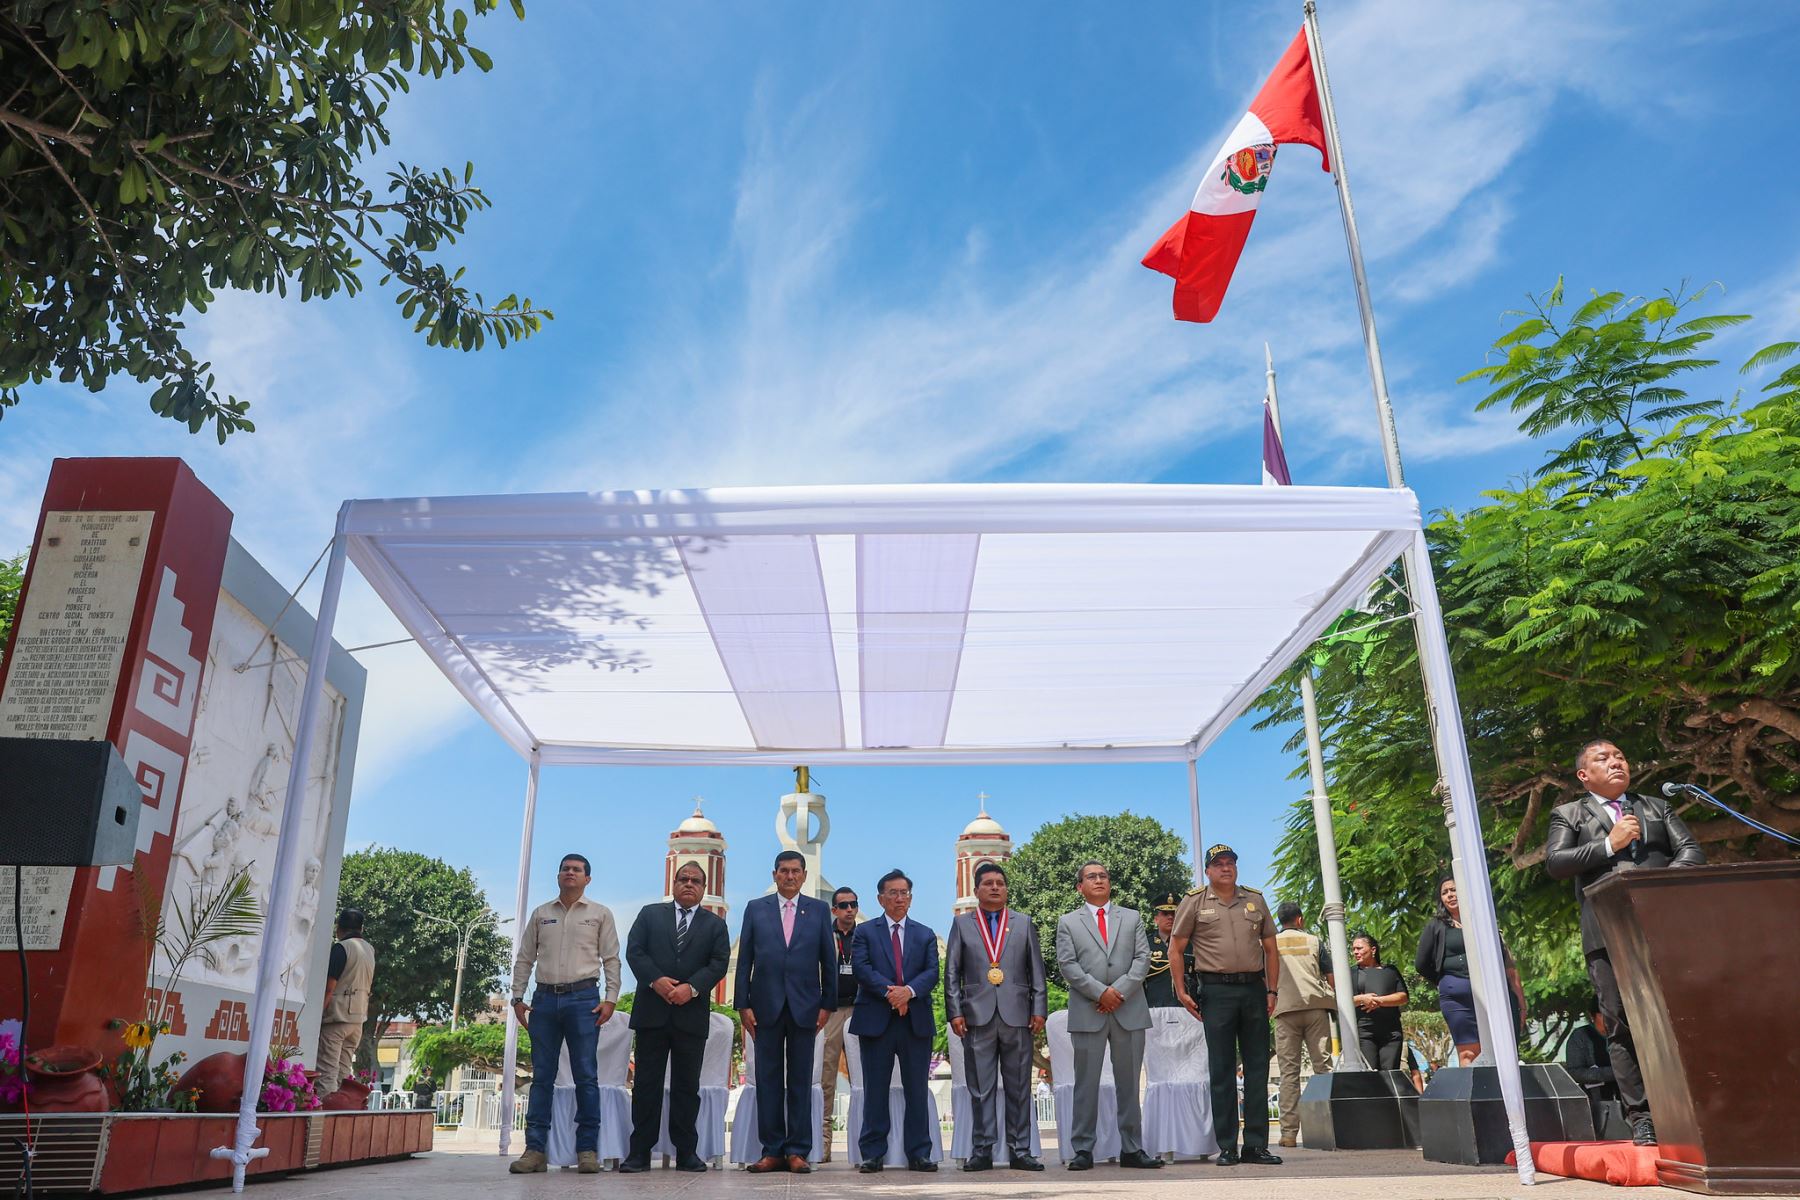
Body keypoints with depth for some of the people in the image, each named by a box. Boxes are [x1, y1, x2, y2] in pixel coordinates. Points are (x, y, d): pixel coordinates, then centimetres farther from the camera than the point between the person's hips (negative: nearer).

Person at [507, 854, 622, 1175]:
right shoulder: (540, 914, 13)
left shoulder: (600, 914, 6)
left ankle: (587, 1149, 3)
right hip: (544, 998, 3)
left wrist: (610, 999, -7)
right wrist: (518, 997, 4)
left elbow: (611, 959, 3)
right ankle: (535, 1150, 7)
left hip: (583, 998, -2)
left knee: (586, 1076, -2)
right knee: (541, 1076, 4)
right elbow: (524, 959, 13)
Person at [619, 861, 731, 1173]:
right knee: (647, 1082, 3)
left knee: (687, 1085, 5)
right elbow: (634, 951, 1)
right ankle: (640, 1151, 9)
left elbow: (719, 963, 0)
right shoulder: (650, 914, 11)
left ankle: (686, 1152, 12)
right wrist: (656, 980, -14)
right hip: (652, 1012, 0)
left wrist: (692, 987, -15)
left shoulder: (715, 924, 11)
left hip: (692, 1015, 0)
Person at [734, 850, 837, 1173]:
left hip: (804, 1006, 0)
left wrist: (827, 1004, 1)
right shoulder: (756, 909, 7)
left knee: (800, 1080, 3)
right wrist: (742, 1004, -1)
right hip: (766, 1006, 1)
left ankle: (797, 1151, 10)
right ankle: (772, 1151, 12)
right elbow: (744, 960, 5)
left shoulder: (819, 910, 6)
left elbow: (828, 960, 6)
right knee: (768, 1079, 4)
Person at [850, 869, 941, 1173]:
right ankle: (872, 1154, 10)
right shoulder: (865, 932, 7)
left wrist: (909, 990, -17)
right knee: (875, 1090, 3)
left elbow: (932, 972, 2)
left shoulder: (926, 935, 14)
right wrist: (889, 992, -18)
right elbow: (861, 968, -6)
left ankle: (919, 1154, 11)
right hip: (876, 1019, -2)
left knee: (917, 1089, 4)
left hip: (917, 1021, 2)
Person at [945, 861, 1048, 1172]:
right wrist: (954, 1012, -2)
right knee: (981, 1087, 3)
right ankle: (982, 1151, 11)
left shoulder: (1024, 923, 11)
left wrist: (1039, 1009, 1)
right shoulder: (962, 924, 9)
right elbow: (951, 972, 6)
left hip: (1017, 1015, 1)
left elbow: (1037, 970, 9)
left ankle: (1019, 1150, 13)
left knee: (1019, 1087, 5)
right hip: (977, 1016, -1)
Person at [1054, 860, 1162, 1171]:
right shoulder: (1068, 923, 9)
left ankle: (1132, 1149, 13)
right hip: (1088, 1013, -2)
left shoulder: (1132, 918, 14)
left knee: (1129, 1084, 6)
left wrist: (1120, 991, -10)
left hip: (1129, 1010, 2)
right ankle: (1083, 1150, 6)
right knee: (1086, 1084, 1)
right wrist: (1100, 992, -12)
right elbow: (1068, 965, -1)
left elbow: (1142, 958, 4)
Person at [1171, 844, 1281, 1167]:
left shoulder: (1255, 900, 11)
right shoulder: (1195, 902, 2)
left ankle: (1256, 1145, 14)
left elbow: (1271, 949, 14)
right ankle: (1227, 1147, 8)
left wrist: (1272, 990, 6)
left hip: (1254, 988, 3)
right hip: (1217, 991, -3)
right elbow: (1176, 948, 4)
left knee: (1257, 1068, 5)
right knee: (1222, 1071, 1)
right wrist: (1181, 991, -2)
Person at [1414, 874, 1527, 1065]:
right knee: (1469, 1055, -3)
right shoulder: (1436, 926, 8)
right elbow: (1421, 963, 10)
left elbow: (1508, 960, 11)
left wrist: (1520, 996, 5)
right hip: (1458, 996, -2)